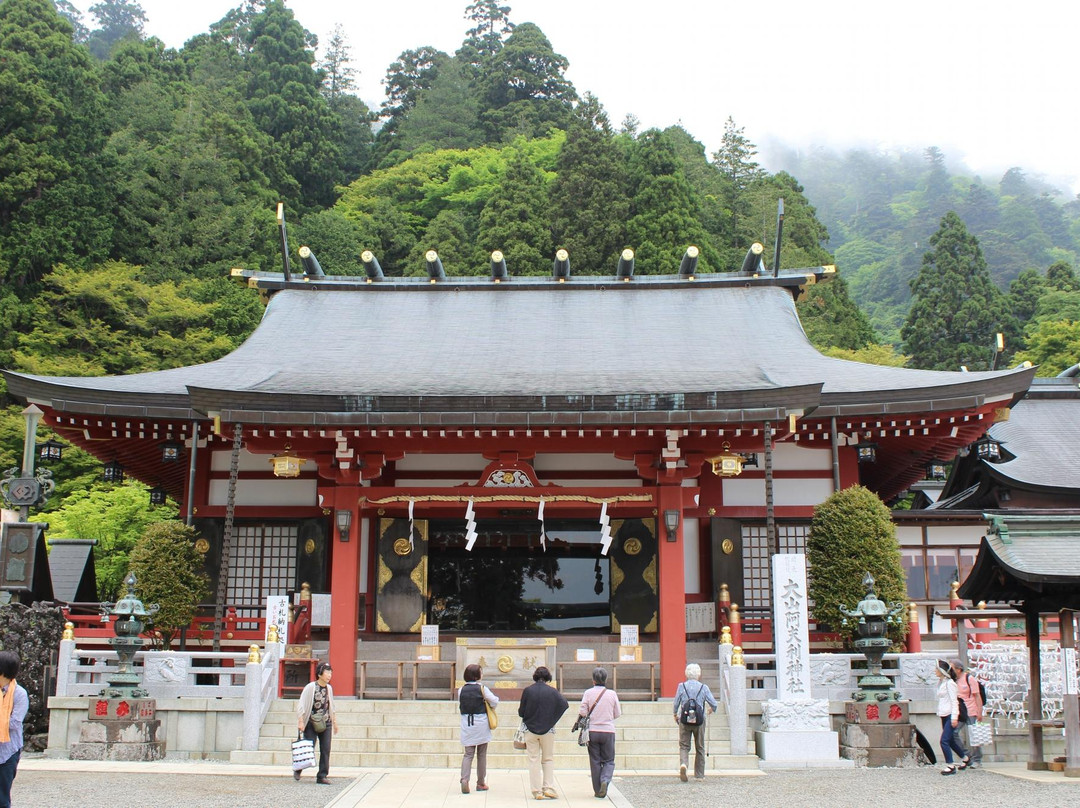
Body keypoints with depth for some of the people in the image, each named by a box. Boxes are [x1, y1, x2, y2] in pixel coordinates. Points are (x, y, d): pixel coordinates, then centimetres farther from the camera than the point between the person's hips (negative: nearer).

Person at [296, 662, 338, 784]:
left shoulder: (329, 688, 9)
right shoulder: (310, 687, -10)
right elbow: (301, 705, -11)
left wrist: (334, 721, 22)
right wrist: (301, 722, -15)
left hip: (325, 724, 5)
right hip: (311, 724, -5)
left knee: (326, 750, -1)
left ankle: (322, 776, 5)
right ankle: (298, 770, 25)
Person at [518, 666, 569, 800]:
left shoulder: (527, 691, -7)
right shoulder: (552, 691, -7)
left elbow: (521, 712, -4)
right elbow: (564, 704, -3)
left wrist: (519, 708, 18)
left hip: (530, 730, 0)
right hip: (548, 729, 0)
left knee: (534, 760, 6)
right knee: (548, 759, 12)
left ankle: (537, 791, 5)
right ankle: (549, 789, 4)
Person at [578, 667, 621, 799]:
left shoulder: (588, 693, -4)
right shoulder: (612, 694, -1)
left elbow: (582, 711, -8)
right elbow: (617, 714, 5)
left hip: (592, 731, 0)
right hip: (608, 731, 0)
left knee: (595, 761, 9)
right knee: (609, 760, 11)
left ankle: (598, 791, 8)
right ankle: (605, 780, -15)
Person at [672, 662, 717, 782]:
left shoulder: (681, 686, -2)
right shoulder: (704, 687, -2)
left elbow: (675, 704, 3)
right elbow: (713, 704, 2)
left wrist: (675, 715, 22)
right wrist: (711, 709, 26)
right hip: (699, 720, 0)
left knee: (684, 745, 5)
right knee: (700, 748, 12)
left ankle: (683, 763, -24)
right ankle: (699, 775, 16)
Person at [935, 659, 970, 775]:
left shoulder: (949, 683, -12)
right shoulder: (941, 683, 13)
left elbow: (954, 701, -14)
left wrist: (954, 717, -17)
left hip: (950, 715, -9)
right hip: (944, 716, 9)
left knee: (944, 740, -13)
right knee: (951, 741, 16)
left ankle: (950, 766, -7)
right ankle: (965, 758, 33)